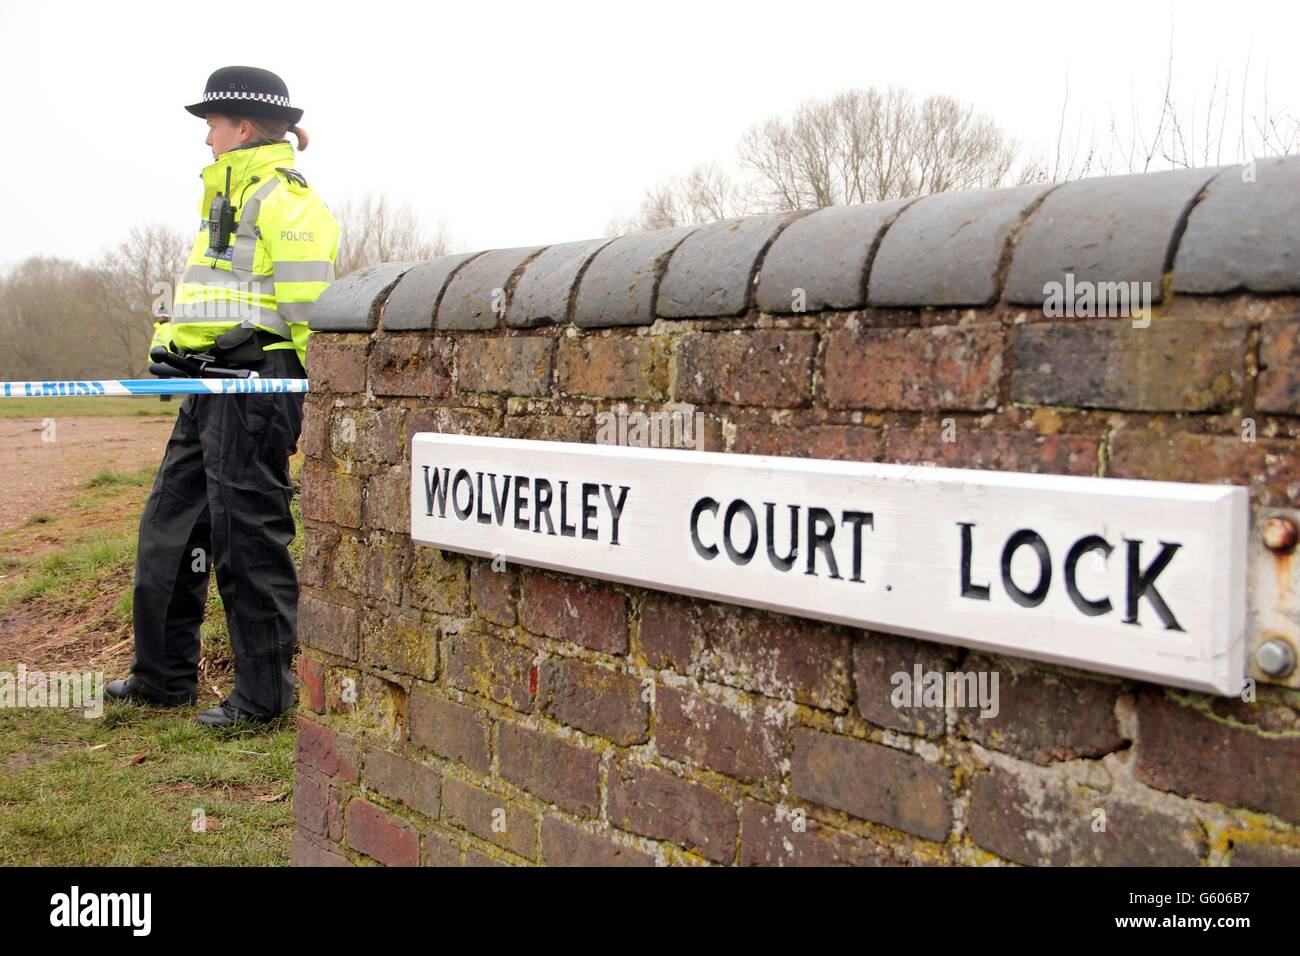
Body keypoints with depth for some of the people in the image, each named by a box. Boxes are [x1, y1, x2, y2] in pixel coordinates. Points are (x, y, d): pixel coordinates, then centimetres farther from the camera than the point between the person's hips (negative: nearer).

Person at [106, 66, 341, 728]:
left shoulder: (283, 197, -10)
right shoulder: (228, 195, 22)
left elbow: (306, 304, -17)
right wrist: (171, 342, 13)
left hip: (253, 381, -11)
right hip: (210, 387, 11)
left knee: (247, 534, -5)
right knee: (170, 523, 15)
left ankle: (265, 694, 6)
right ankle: (163, 676, 27)